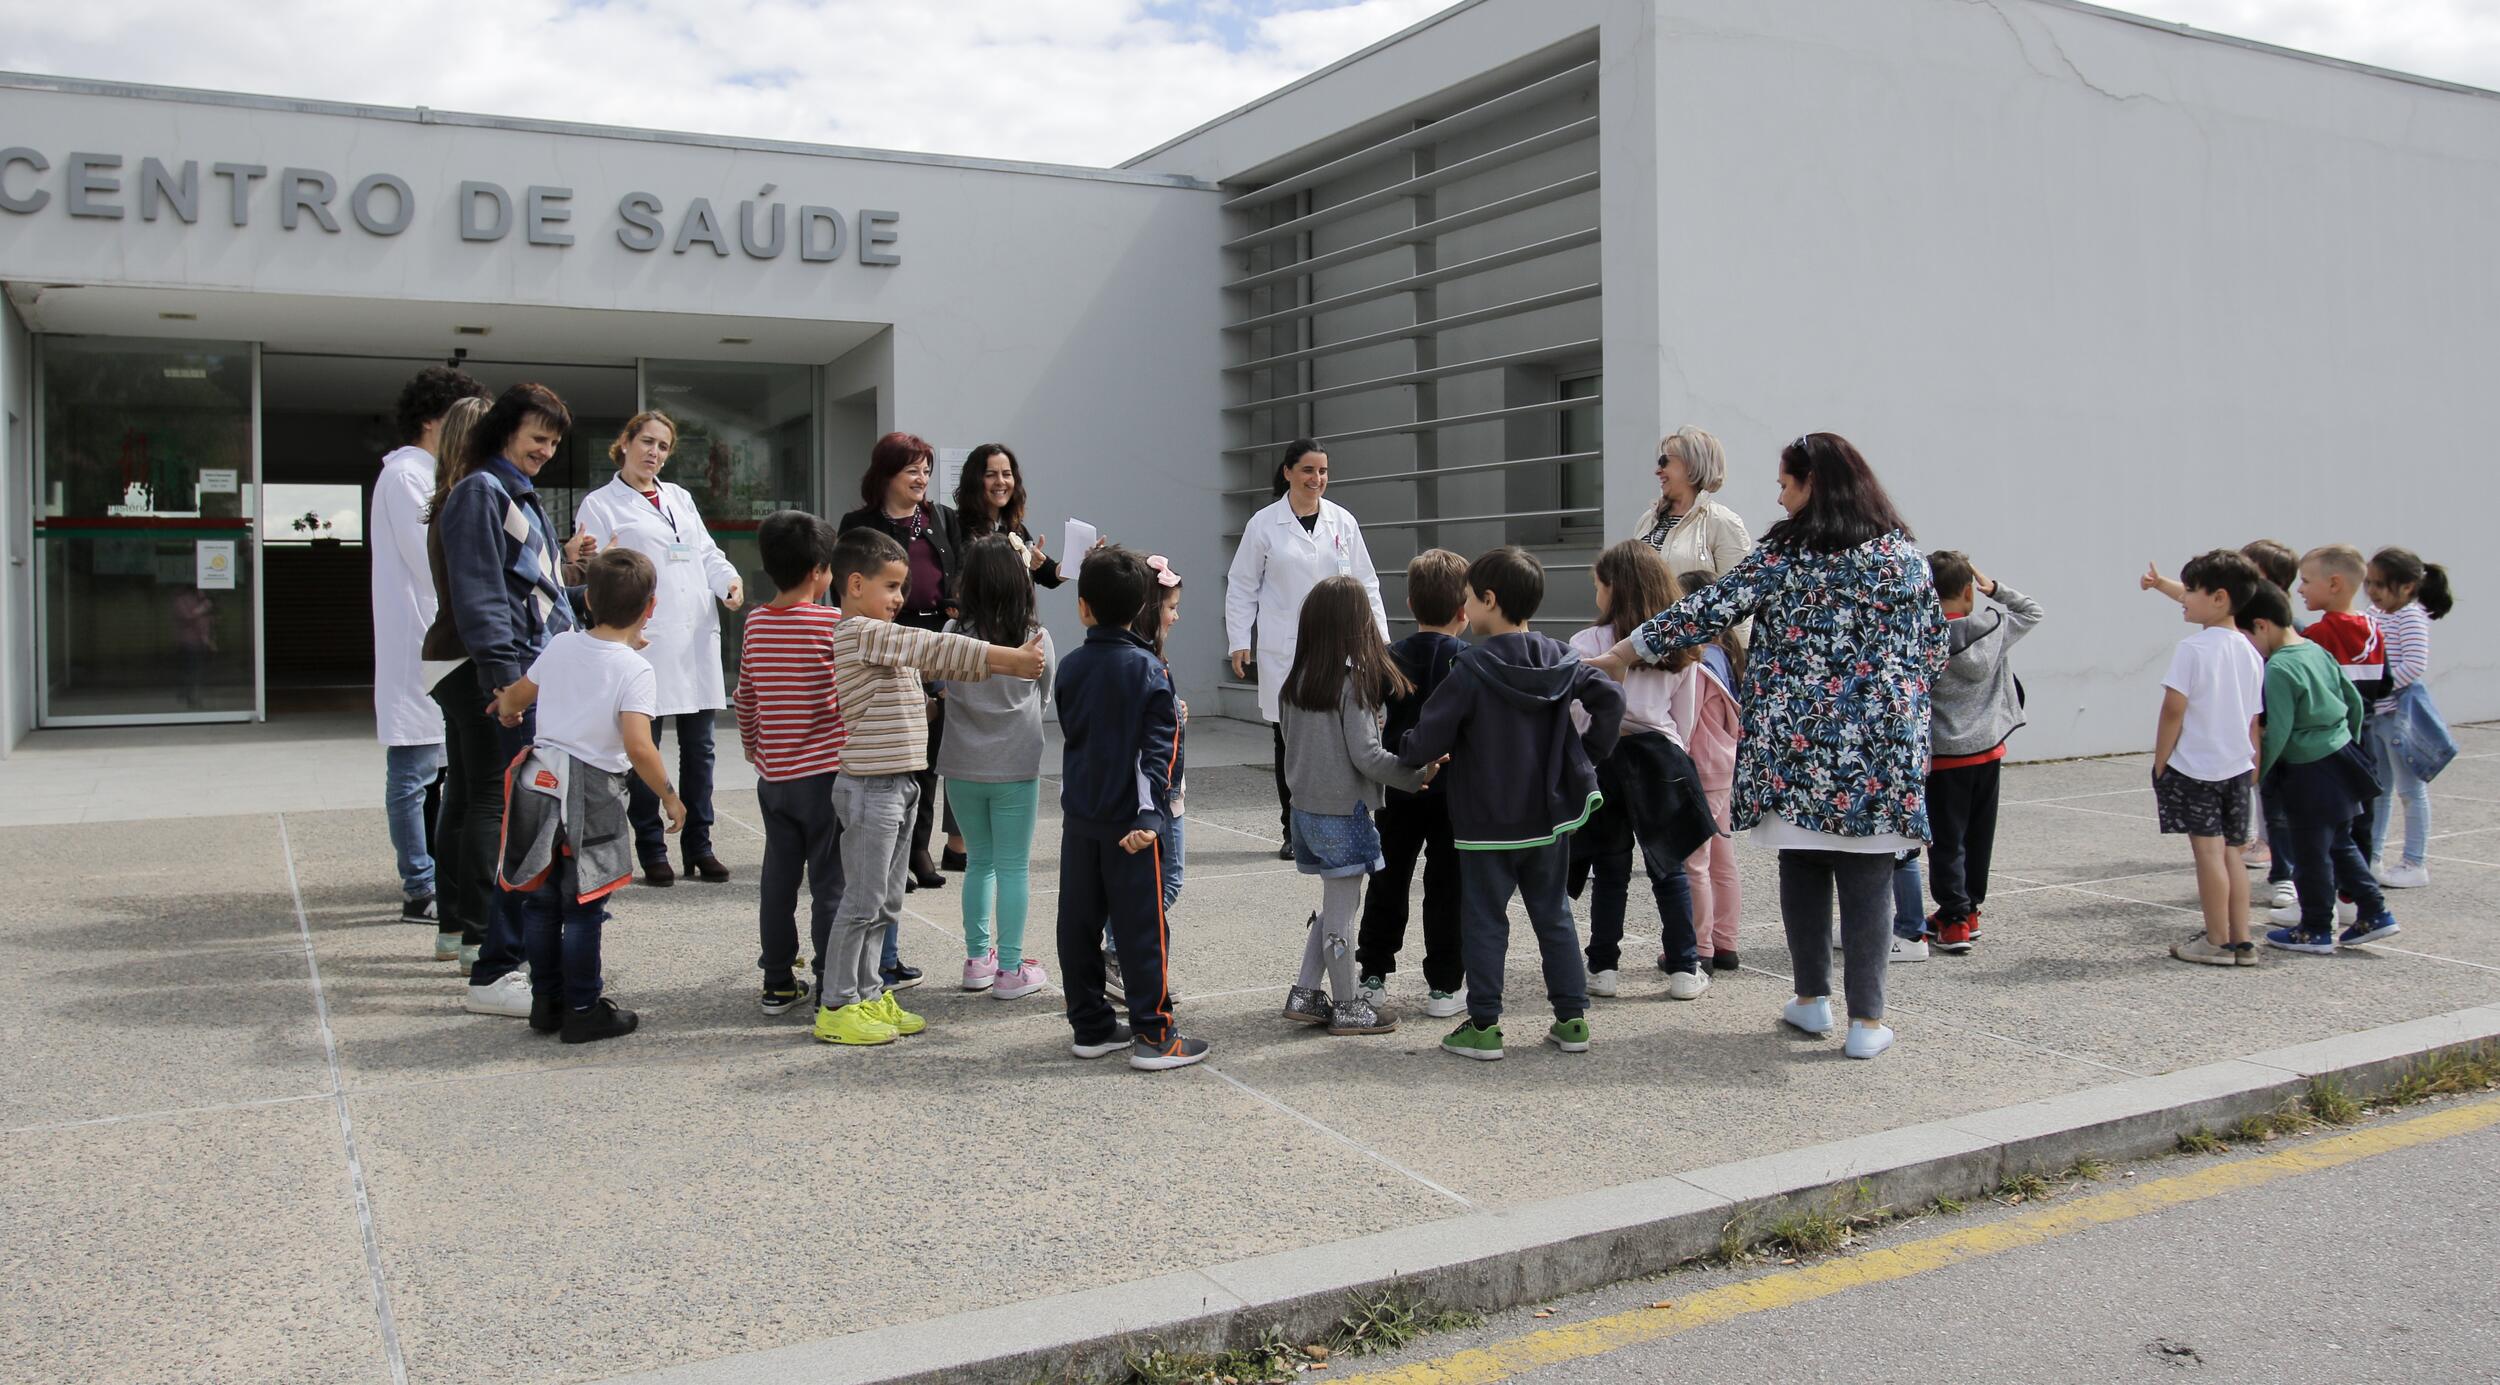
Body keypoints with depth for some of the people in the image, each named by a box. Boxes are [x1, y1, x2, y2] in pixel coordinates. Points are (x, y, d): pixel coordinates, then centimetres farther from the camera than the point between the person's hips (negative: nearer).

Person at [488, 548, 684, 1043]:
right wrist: (668, 796, -9)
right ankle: (583, 1010, 10)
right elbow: (638, 747, -23)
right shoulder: (636, 670, -12)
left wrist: (506, 708, 45)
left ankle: (546, 1002, 25)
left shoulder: (560, 645, 5)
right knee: (583, 907, 3)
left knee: (541, 900, 15)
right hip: (590, 795, -6)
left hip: (538, 778, 6)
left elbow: (517, 694, 22)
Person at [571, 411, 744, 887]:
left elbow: (707, 552, 19)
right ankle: (652, 852, 8)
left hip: (697, 640, 5)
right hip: (645, 642, -5)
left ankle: (699, 846, 15)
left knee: (699, 746, 7)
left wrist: (729, 580, -2)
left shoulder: (679, 497, 20)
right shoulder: (600, 505, 4)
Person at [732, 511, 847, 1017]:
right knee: (829, 882, 1)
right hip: (825, 771, -5)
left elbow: (744, 696, 13)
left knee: (778, 877, 12)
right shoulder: (834, 623, -11)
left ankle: (778, 983, 19)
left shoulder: (755, 623, 5)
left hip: (773, 774, 5)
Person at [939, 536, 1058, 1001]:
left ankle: (977, 960, 22)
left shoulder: (953, 633, -7)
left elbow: (942, 686, 8)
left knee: (979, 862, 16)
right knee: (1014, 867, 5)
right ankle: (1010, 969, 8)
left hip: (962, 767, 2)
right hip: (1016, 769, -2)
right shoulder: (1036, 639, -9)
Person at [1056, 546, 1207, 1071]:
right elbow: (1159, 748, -16)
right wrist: (1151, 814, -19)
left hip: (1079, 815, 4)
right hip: (1128, 819, -4)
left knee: (1078, 923, 12)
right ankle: (1153, 1036, 3)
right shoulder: (1149, 670, -10)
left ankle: (1090, 1026, 19)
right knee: (1142, 927, 0)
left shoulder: (1070, 667, 2)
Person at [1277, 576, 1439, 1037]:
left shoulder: (1296, 680, 4)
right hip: (1343, 812, -7)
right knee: (1342, 910, 4)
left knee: (1334, 904, 19)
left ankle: (1305, 994, 22)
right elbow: (1366, 756, -18)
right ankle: (1348, 1007, 15)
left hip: (1306, 806, 7)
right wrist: (1418, 777, -9)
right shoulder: (1354, 678, -17)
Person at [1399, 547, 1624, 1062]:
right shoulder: (1558, 661, 1)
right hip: (1550, 816, 5)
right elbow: (1609, 698, -4)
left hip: (1487, 823, -5)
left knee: (1484, 921, 5)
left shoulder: (1472, 669, -16)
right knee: (1554, 915, 15)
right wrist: (1586, 756, 4)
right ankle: (1571, 1019, 17)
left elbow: (1430, 735, -18)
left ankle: (1483, 1026, 8)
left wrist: (1409, 759, 3)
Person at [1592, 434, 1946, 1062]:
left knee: (1802, 868, 13)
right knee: (1866, 878, 3)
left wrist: (1615, 655, 3)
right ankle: (1867, 1020, 5)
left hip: (1798, 741, -1)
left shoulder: (1782, 555, -3)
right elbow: (1933, 651, 9)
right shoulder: (1906, 557, 5)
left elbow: (1708, 611, -4)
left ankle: (1812, 998, 21)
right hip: (1879, 750, 1)